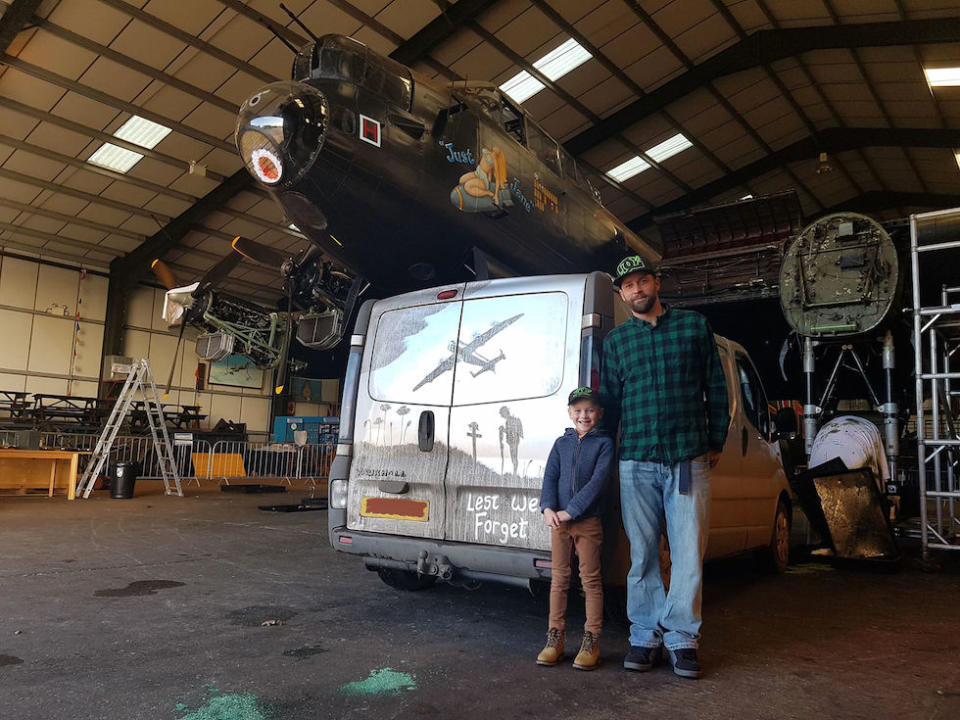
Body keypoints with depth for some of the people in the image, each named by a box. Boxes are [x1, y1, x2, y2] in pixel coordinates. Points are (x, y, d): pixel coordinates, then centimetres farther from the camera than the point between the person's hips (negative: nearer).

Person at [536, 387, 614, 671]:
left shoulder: (604, 443, -1)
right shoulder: (561, 443, 11)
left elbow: (597, 481, -11)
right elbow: (550, 477, 5)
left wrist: (570, 511, -17)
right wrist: (548, 508, -12)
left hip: (588, 521, -3)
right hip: (558, 520, 3)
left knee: (591, 579, 3)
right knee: (559, 578, 8)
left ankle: (591, 642, 12)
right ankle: (555, 638, 17)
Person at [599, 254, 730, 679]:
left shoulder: (694, 326, 9)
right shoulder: (616, 340, 13)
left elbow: (716, 389, 12)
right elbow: (608, 403, 15)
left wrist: (716, 441, 9)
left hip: (689, 460, -1)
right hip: (636, 462, 1)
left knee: (689, 553, 0)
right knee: (643, 556, 5)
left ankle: (682, 636, 13)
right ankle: (646, 636, 17)